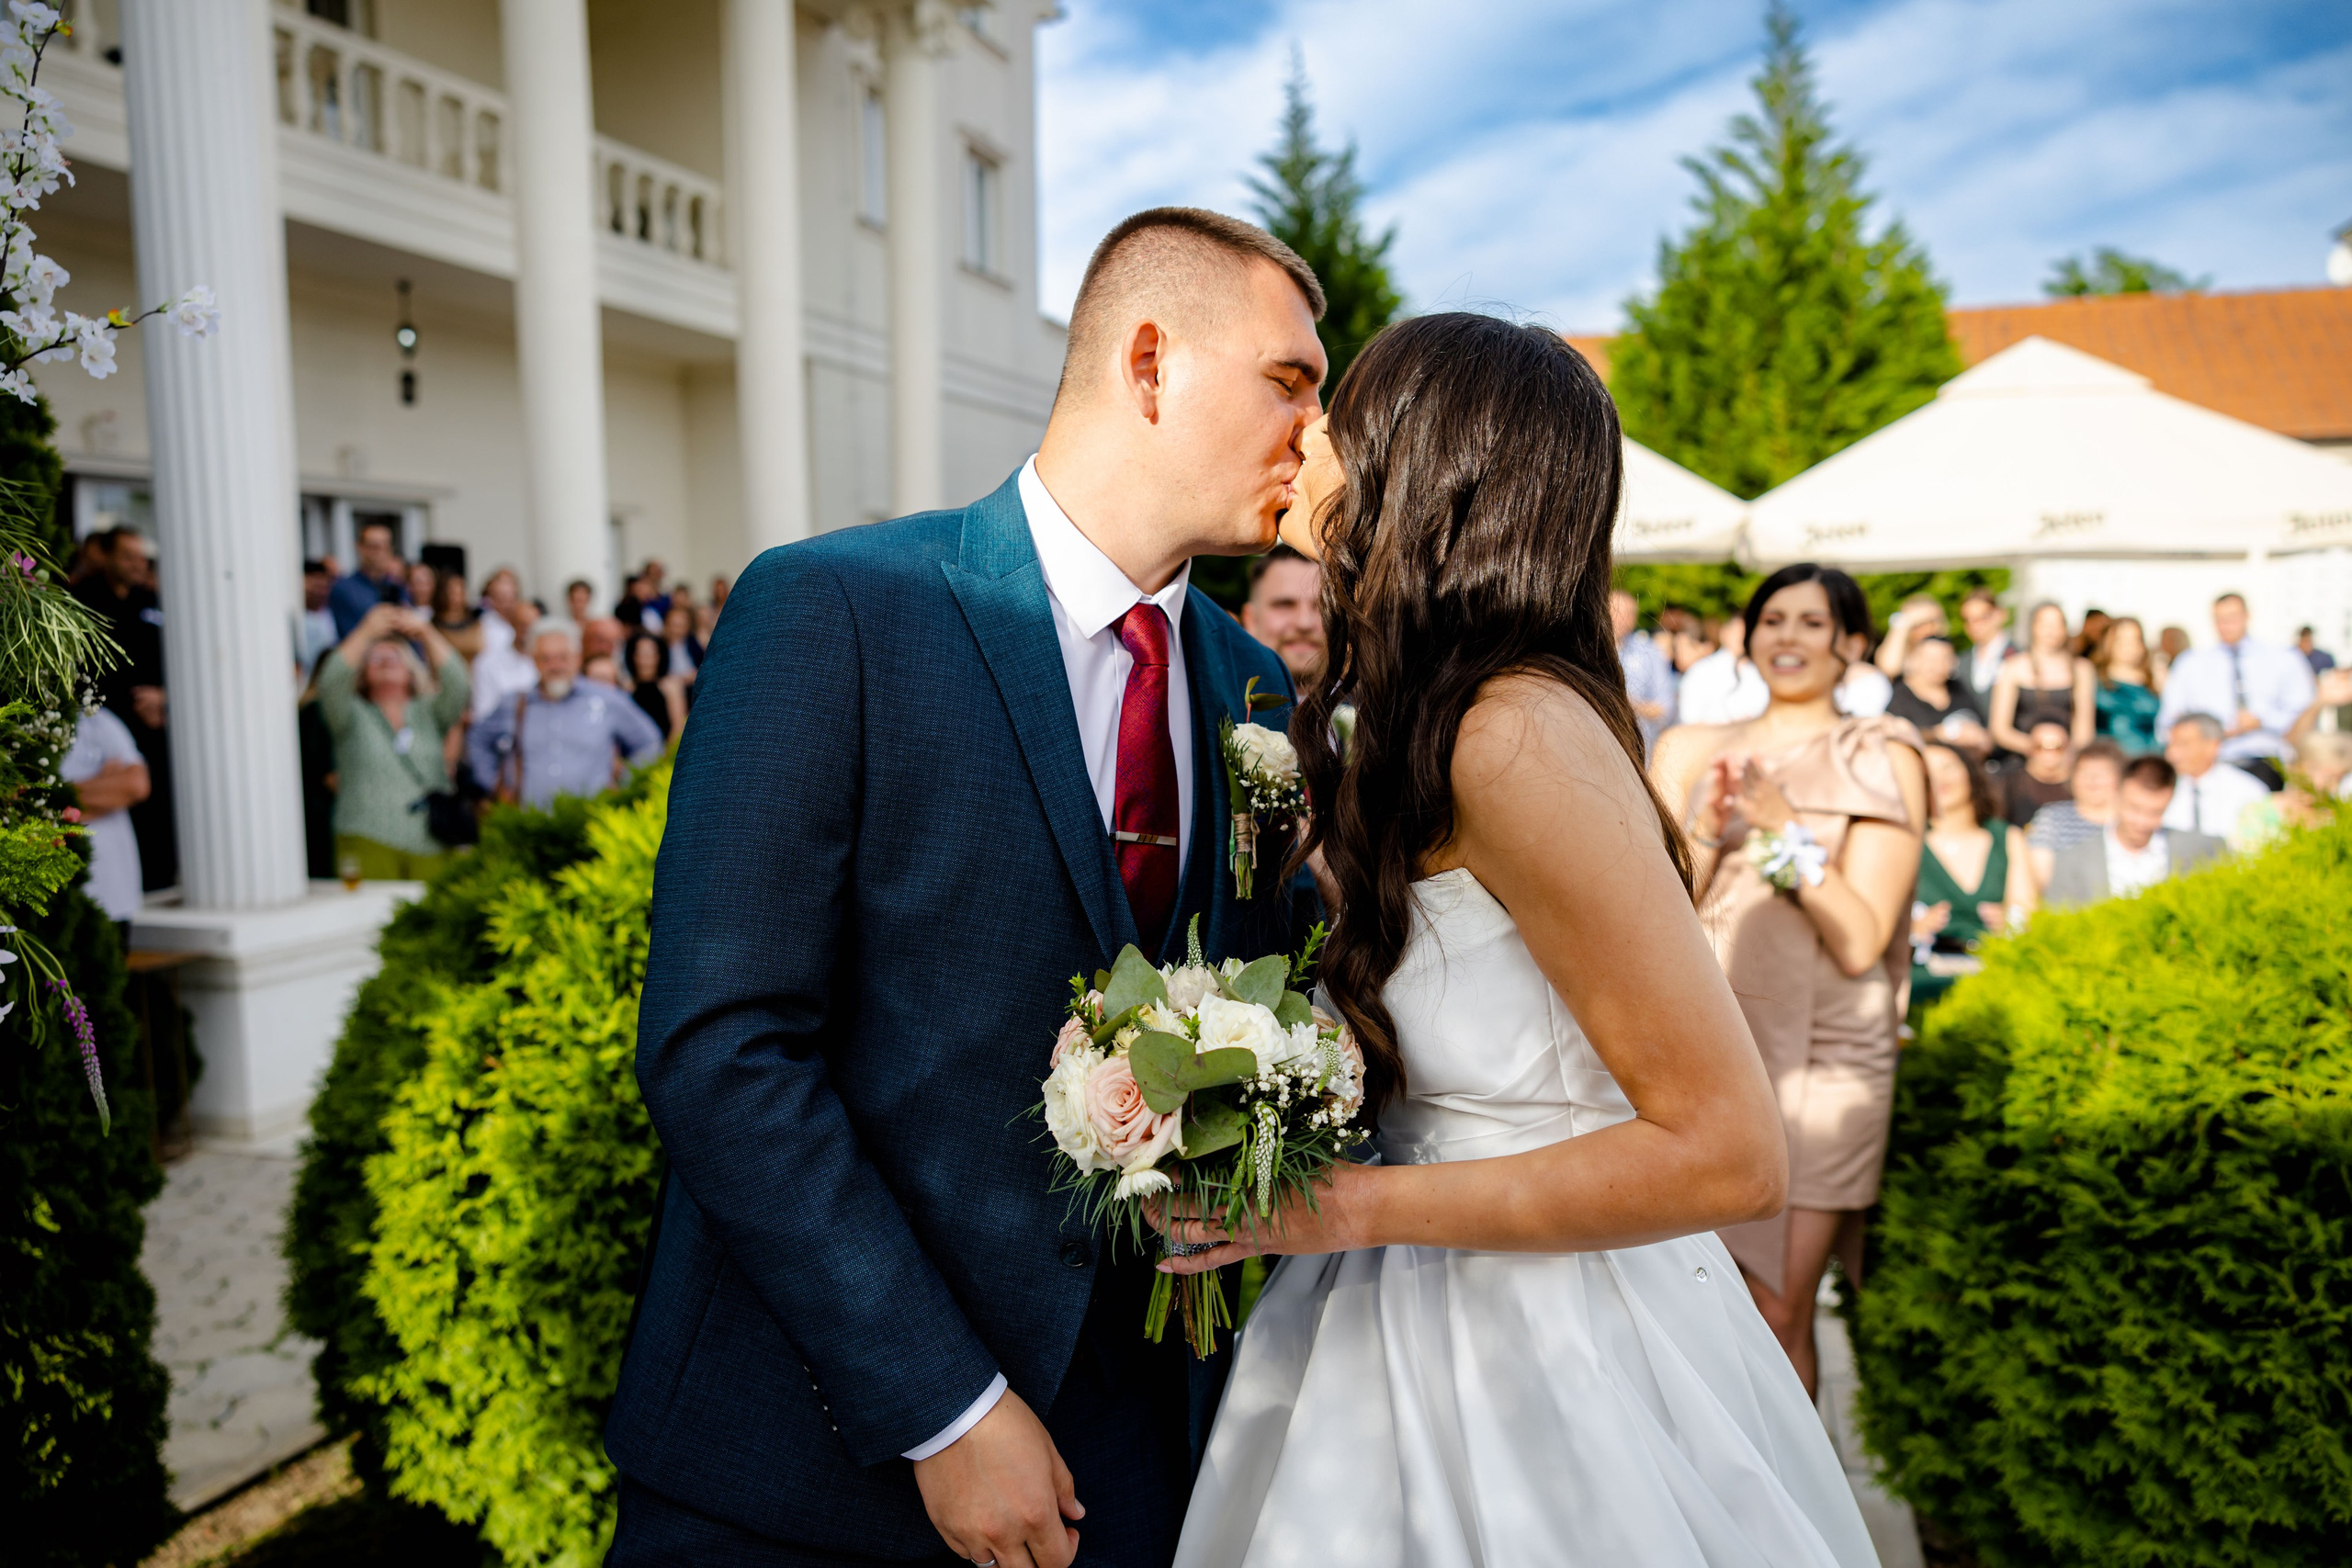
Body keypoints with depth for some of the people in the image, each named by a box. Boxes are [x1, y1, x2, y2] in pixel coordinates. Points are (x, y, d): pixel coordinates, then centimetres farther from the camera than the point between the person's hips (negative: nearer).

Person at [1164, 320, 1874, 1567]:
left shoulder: (1520, 731, -25)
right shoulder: (1419, 723, 2)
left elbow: (1728, 1154, -24)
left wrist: (1346, 1207, -22)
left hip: (1556, 1356, -8)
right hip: (1450, 1323, 8)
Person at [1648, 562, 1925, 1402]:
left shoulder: (1881, 760, 2)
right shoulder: (1693, 752, 9)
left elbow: (1860, 942, -6)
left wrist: (1787, 829, -15)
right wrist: (1705, 830, -12)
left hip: (1819, 1062, -2)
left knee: (1777, 1316, -4)